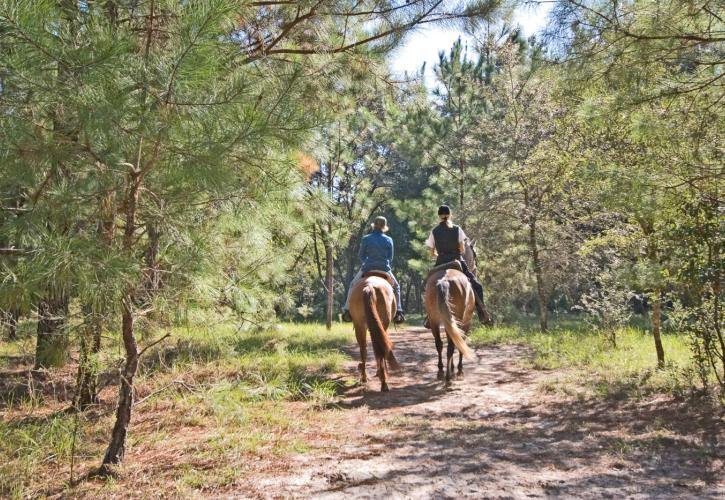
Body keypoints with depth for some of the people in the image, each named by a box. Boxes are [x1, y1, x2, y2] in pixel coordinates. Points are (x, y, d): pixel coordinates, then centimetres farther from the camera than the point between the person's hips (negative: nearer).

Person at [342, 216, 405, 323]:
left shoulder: (366, 239, -4)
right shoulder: (388, 240, -1)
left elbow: (361, 255, 6)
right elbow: (390, 258, 6)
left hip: (368, 269, -1)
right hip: (384, 269, 1)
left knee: (353, 285, 21)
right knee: (396, 286, 24)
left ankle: (347, 310, 14)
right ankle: (398, 312, 15)